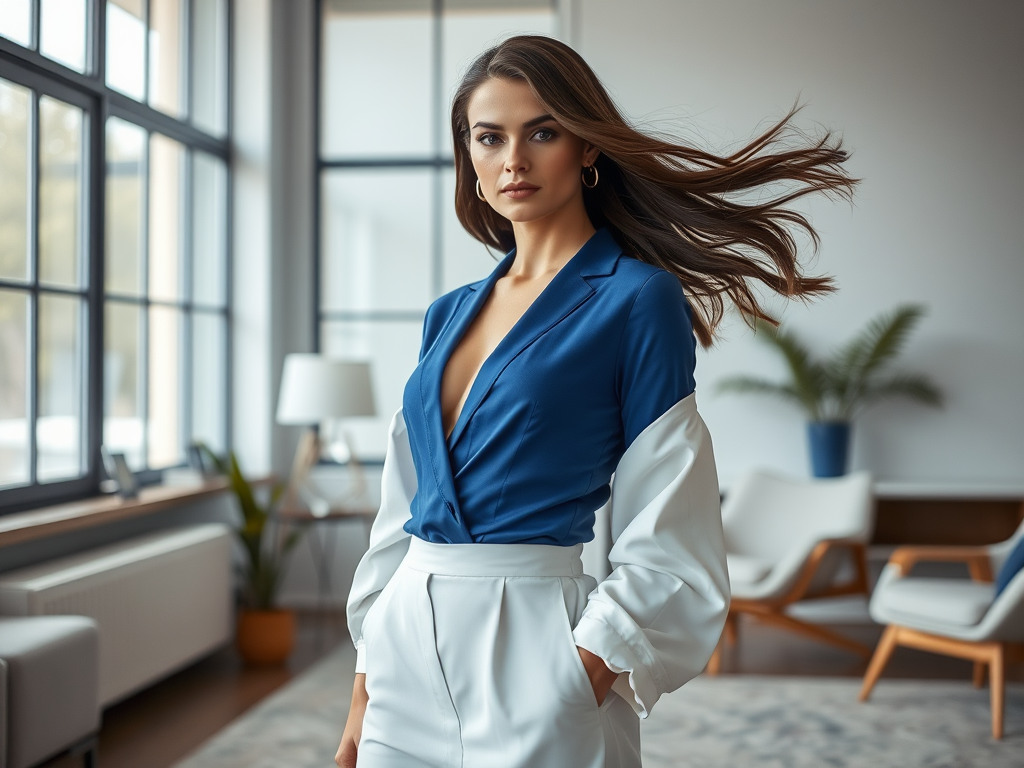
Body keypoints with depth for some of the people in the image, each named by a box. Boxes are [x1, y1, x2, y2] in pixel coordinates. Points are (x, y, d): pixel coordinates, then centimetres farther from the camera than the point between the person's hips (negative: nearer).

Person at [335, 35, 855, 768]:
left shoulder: (636, 301, -7)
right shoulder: (450, 314, 10)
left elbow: (664, 549, -8)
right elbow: (403, 511, 13)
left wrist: (584, 679, -15)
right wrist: (365, 691, 11)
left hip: (533, 652, -6)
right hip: (406, 645, 6)